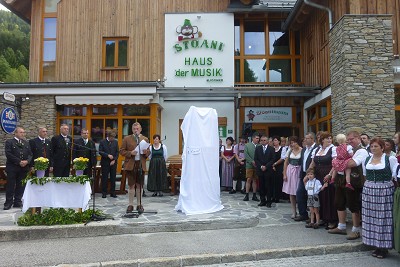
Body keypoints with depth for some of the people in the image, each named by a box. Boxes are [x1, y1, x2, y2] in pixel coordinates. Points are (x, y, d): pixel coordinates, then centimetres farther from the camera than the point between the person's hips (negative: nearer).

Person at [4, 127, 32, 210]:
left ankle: (17, 202, 15)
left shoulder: (27, 143, 15)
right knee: (10, 186, 1)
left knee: (20, 186, 7)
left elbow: (30, 154, 10)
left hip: (24, 168, 4)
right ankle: (8, 203, 9)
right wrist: (19, 161, -15)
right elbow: (8, 154, -10)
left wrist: (27, 161, -10)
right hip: (12, 168, -4)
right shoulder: (9, 142, 0)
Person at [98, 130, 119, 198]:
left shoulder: (115, 142, 8)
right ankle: (104, 193, 11)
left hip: (113, 162, 2)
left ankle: (112, 193, 11)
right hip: (105, 162, -2)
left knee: (113, 178, 4)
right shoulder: (102, 142, 0)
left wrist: (114, 160, -5)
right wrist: (108, 155, -18)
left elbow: (117, 152, 7)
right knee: (104, 178, 2)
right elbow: (100, 152, -6)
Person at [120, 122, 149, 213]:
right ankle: (130, 205, 12)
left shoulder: (145, 139, 10)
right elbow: (121, 151, 1)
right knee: (131, 185, 2)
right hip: (130, 165, -2)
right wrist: (130, 153, -15)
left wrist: (146, 152, -10)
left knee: (139, 186, 8)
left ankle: (139, 205, 18)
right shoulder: (127, 139, 4)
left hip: (141, 165, 2)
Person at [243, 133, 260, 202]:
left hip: (257, 165, 1)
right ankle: (247, 195, 4)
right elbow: (246, 155, -4)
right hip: (249, 165, -1)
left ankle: (254, 195, 14)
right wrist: (252, 161, -12)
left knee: (255, 180, 7)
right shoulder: (247, 145, 4)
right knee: (248, 180, -1)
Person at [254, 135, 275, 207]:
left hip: (268, 170, -2)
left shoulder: (271, 149, 3)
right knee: (261, 186, 5)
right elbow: (256, 159, 5)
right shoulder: (257, 148, 10)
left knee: (268, 186, 0)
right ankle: (262, 201, 13)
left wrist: (266, 166, -10)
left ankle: (269, 201, 7)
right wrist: (261, 166, -7)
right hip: (260, 170, 2)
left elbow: (272, 159, -2)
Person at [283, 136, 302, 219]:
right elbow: (285, 163, 10)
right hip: (290, 171, 4)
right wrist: (284, 174, 5)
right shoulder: (289, 151, 6)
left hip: (299, 171, -4)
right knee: (291, 193, 7)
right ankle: (294, 211, 18)